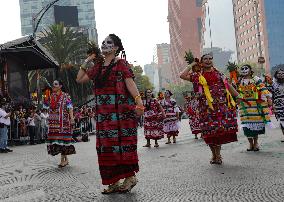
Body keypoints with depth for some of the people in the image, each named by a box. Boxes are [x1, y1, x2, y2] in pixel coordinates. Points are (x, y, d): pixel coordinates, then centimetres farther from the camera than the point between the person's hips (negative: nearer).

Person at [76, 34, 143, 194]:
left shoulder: (121, 63, -2)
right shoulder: (98, 66, 16)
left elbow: (130, 83, -13)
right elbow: (79, 79, 18)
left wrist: (139, 102, -24)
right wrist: (87, 61, 13)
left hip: (121, 110, -6)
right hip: (103, 112, 6)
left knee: (122, 141, -2)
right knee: (107, 144, 6)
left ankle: (130, 176, 13)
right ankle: (114, 182, 15)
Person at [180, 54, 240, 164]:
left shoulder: (219, 74, 16)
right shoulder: (198, 76, 7)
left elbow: (228, 86, 18)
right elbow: (182, 76, -4)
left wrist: (238, 96, 14)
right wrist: (191, 65, 5)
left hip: (222, 105, 2)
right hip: (207, 106, -2)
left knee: (221, 129, 1)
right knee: (210, 130, -2)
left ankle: (217, 154, 15)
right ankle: (214, 154, 15)